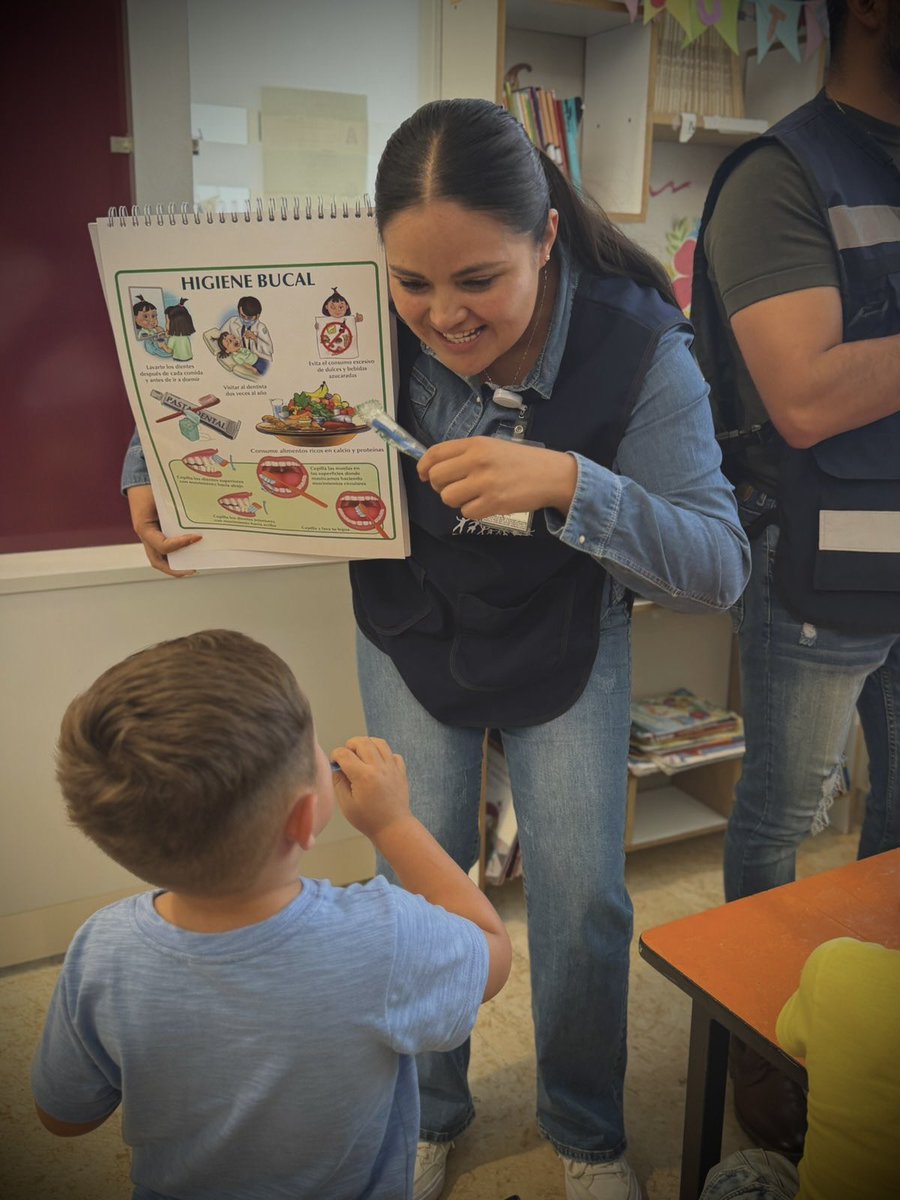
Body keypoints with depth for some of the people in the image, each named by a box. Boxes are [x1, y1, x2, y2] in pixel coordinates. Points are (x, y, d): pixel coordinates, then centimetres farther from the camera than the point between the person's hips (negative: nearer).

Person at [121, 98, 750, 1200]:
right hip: (410, 640, 1)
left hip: (569, 644, 0)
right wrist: (151, 473, -25)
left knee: (583, 896, 2)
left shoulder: (640, 347, -27)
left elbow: (718, 571, -31)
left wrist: (568, 483, -46)